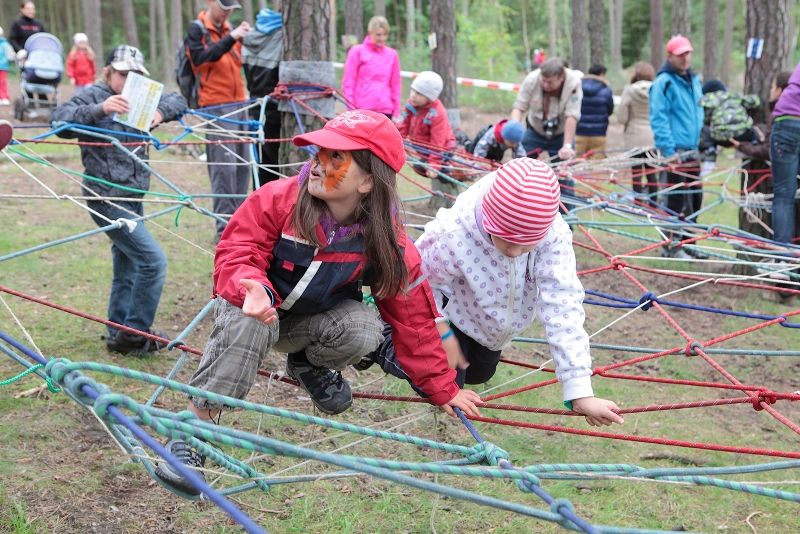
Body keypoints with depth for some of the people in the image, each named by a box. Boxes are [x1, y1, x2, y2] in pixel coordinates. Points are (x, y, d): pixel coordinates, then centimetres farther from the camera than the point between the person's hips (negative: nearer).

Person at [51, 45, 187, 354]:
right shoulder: (92, 96, -8)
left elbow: (177, 101, 13)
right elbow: (61, 120, -22)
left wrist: (162, 111, -9)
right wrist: (99, 109, -36)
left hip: (132, 199, 8)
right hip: (107, 199, -8)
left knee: (127, 270, 14)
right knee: (153, 261, -13)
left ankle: (119, 335, 25)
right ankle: (134, 335, -4)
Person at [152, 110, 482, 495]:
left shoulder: (387, 243, -18)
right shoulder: (278, 199, -22)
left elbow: (413, 318, -9)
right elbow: (237, 251, -19)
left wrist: (443, 389, -4)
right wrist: (253, 287, -45)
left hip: (310, 321, 2)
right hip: (255, 306, -2)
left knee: (365, 329, -29)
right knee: (248, 323, -38)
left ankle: (309, 364, 6)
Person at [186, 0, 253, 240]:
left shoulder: (228, 29, 15)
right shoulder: (197, 30, -3)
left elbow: (242, 59, 18)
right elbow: (201, 58, -19)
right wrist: (230, 38, -28)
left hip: (238, 103, 7)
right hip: (216, 107, -7)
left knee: (243, 164, 8)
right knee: (224, 166, -11)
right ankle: (224, 228, -8)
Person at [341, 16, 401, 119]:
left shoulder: (392, 54, 10)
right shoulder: (357, 51, 2)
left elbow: (396, 85, 12)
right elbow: (348, 82, 1)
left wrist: (396, 112, 8)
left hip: (385, 110, 3)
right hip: (361, 109, -2)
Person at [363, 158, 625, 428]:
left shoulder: (553, 234, -39)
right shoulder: (454, 236, -44)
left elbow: (563, 306, -40)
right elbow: (424, 281, -22)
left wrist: (580, 393, -42)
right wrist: (443, 334, -19)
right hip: (449, 305, -4)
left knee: (478, 376, 24)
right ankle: (384, 334, 16)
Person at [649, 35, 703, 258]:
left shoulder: (694, 80, 15)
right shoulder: (664, 82, -10)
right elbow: (658, 119, -15)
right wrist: (669, 151, -19)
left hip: (692, 151, 8)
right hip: (675, 151, -8)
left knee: (695, 197, 12)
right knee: (678, 199, -5)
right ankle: (672, 247, 5)